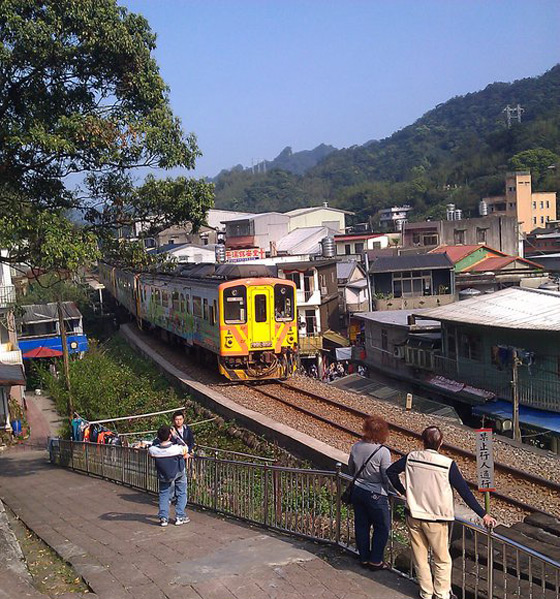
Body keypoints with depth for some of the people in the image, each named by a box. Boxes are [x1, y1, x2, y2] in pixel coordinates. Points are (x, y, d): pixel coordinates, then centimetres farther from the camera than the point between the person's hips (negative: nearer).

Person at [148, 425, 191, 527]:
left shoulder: (153, 450, -29)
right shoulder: (177, 448, -35)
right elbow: (186, 448, -12)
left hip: (163, 476, 1)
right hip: (179, 474, -1)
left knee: (164, 495, 19)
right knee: (181, 494, 18)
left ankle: (163, 518, 14)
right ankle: (180, 517, 18)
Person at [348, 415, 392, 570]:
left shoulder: (356, 447, -3)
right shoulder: (383, 452, -21)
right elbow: (388, 477, -17)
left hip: (357, 491, 6)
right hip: (375, 494, -6)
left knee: (361, 525, 17)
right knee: (382, 528, 11)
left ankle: (364, 558, 28)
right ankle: (375, 561, 16)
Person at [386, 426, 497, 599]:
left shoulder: (411, 458, -6)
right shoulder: (447, 464, -16)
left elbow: (391, 471, 3)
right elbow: (464, 491, -14)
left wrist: (404, 491, 12)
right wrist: (483, 515, -8)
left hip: (413, 516, 3)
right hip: (435, 520, -3)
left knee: (420, 558, 17)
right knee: (442, 560, 14)